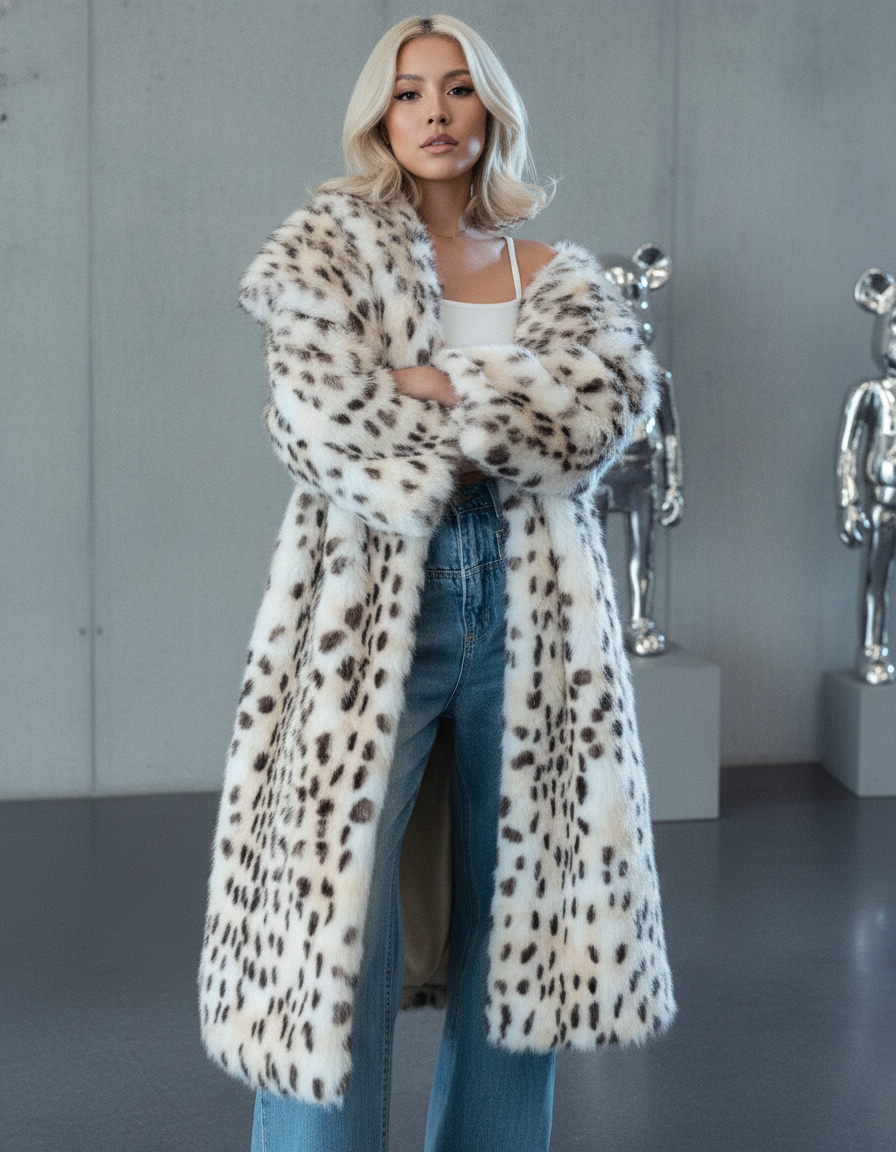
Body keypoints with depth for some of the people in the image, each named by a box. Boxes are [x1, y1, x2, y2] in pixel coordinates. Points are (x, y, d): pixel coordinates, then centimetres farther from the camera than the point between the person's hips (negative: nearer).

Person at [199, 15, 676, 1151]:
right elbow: (323, 408, -9)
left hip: (530, 609, 4)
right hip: (372, 605, -3)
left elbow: (617, 387, -5)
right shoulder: (325, 244, 7)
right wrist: (493, 448, -7)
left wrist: (442, 391, -13)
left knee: (517, 905, 7)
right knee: (332, 908, -9)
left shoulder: (554, 274, 16)